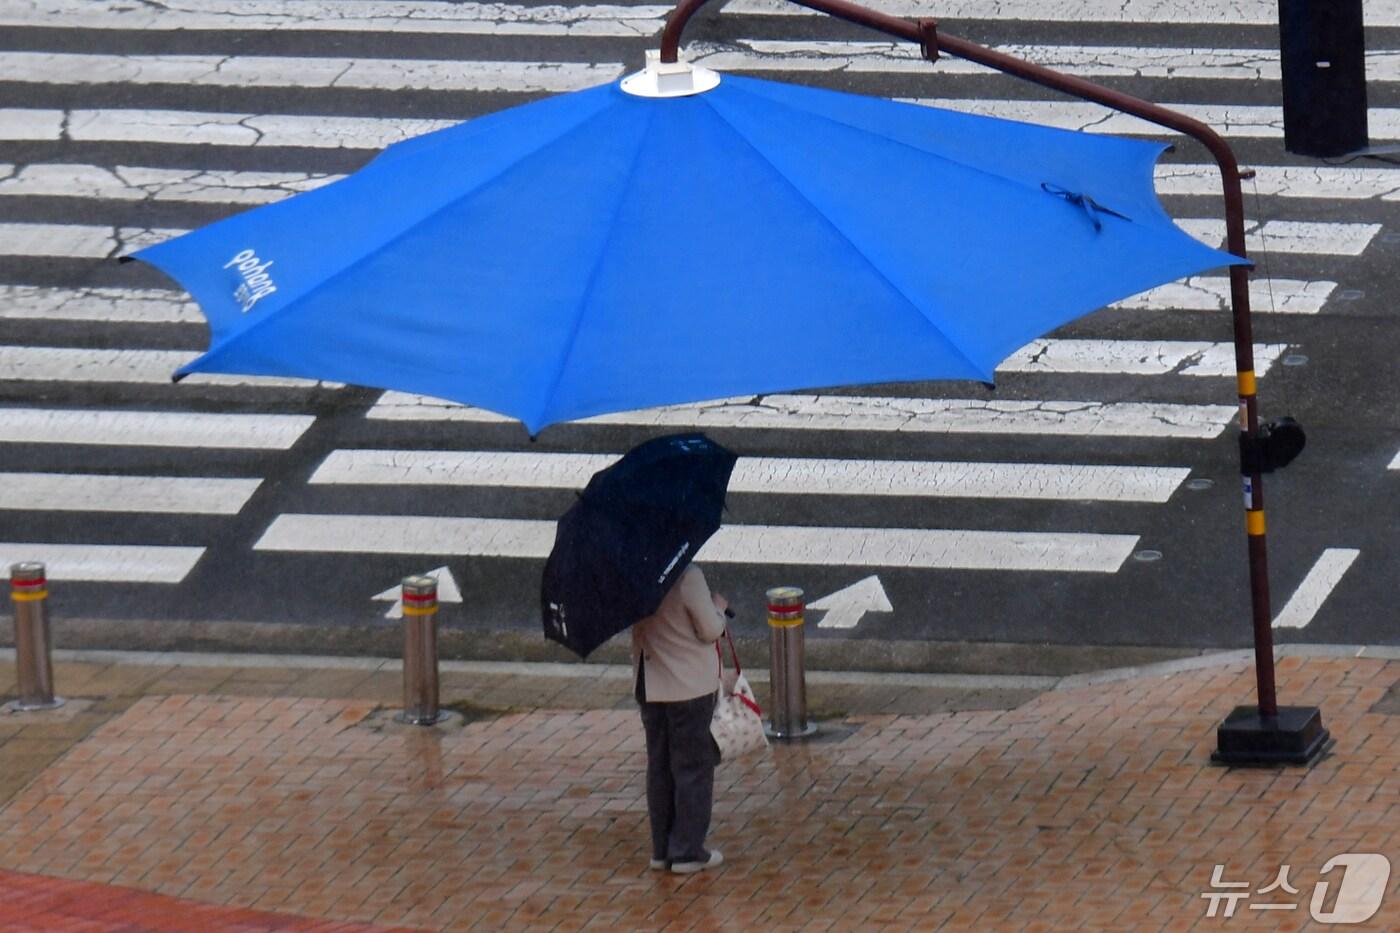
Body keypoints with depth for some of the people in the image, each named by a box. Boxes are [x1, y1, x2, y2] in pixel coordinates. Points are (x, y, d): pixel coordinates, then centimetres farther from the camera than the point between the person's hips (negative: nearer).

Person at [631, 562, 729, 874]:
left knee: (659, 767, 15)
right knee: (693, 767, 4)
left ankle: (662, 849, 20)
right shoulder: (688, 578, -21)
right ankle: (688, 850, 5)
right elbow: (709, 632, -15)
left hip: (649, 686, 6)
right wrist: (718, 607, 5)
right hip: (691, 685, -6)